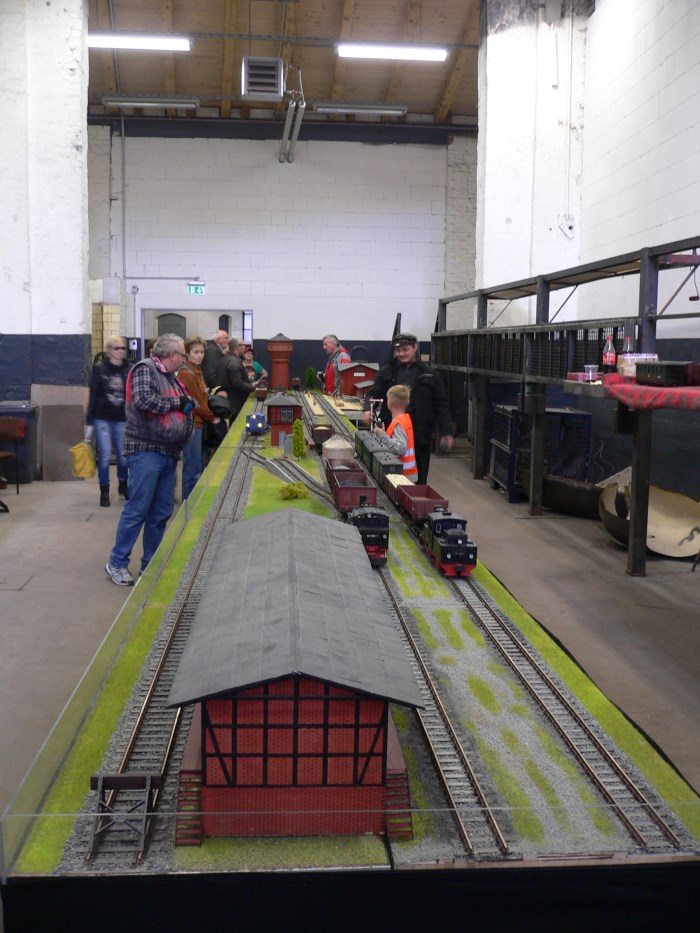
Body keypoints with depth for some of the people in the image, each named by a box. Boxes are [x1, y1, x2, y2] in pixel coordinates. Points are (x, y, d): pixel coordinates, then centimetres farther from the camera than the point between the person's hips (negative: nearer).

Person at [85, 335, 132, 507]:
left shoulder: (129, 369, 2)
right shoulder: (99, 368, -3)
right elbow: (93, 396, -2)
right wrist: (89, 422, -4)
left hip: (122, 419, 2)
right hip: (102, 418, -2)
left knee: (124, 456, 5)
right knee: (105, 456, -2)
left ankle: (123, 485, 30)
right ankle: (104, 491, 12)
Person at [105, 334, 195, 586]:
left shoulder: (171, 378, 20)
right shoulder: (145, 369, -6)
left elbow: (182, 408, 32)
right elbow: (143, 400, -21)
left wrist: (189, 405, 10)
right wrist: (177, 403, -11)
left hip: (168, 452, 9)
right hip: (146, 449, -9)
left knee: (161, 512, 9)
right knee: (137, 509, -8)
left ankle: (150, 565, 18)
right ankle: (116, 563, 3)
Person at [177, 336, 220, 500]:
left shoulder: (196, 371, 16)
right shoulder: (186, 373, -15)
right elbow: (195, 402, -15)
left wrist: (210, 416, 7)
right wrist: (212, 417, -4)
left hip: (199, 423, 10)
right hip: (192, 424, -10)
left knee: (199, 468, 16)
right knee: (193, 470, -6)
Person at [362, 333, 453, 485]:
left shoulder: (429, 373, 3)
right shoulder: (387, 372, 7)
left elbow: (441, 404, 3)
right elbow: (373, 394, 5)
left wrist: (446, 432, -2)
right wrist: (367, 409, -17)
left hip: (420, 434, -1)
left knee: (419, 479, 7)